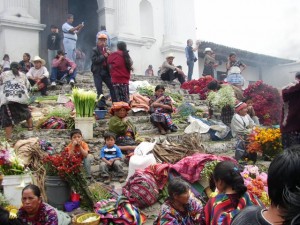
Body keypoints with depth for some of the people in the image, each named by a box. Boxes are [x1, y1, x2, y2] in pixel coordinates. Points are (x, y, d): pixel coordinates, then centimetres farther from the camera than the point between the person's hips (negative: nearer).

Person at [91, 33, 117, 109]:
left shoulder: (106, 49, 14)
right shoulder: (95, 50, -2)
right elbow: (94, 60, -15)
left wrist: (109, 55, -5)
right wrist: (103, 56, -17)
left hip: (106, 72, 5)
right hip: (97, 72, -4)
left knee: (112, 87, -1)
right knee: (99, 90, -3)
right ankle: (101, 105, 0)